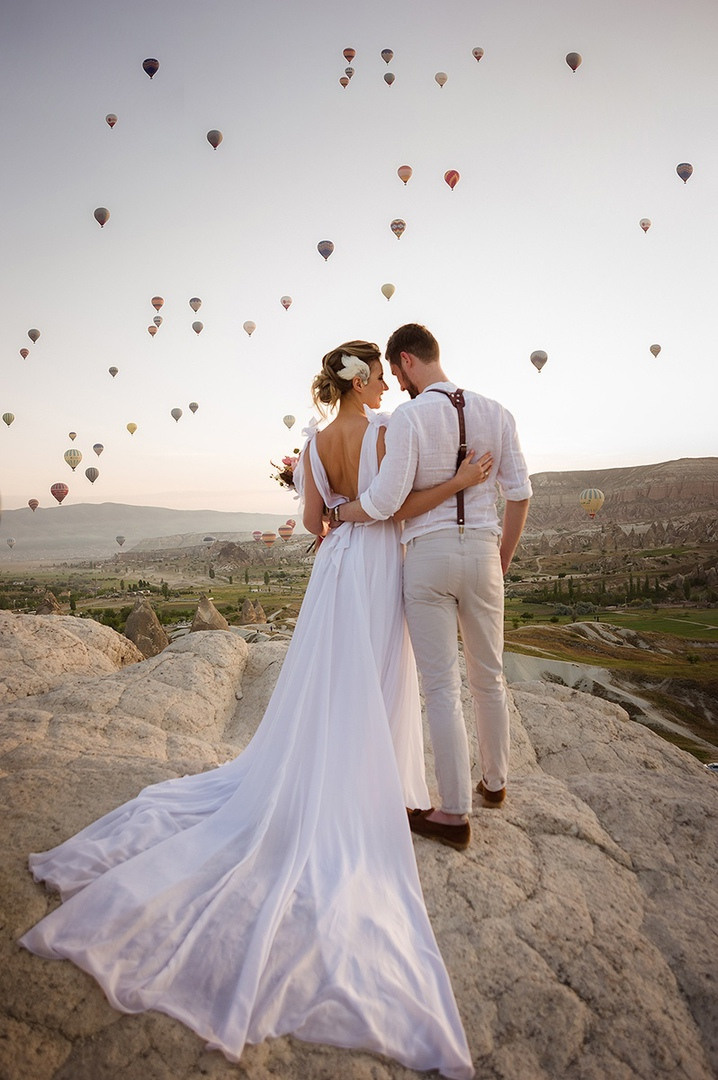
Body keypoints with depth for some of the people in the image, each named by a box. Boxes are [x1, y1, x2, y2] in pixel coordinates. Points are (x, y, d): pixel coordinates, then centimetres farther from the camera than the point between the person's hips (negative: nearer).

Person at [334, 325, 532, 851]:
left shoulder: (408, 417, -11)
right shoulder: (495, 412, 5)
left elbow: (384, 501, -17)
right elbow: (519, 492, 5)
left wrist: (336, 513, 3)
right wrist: (503, 559, 16)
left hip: (427, 555, -4)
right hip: (482, 552, 5)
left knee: (442, 685, 3)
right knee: (489, 676, 19)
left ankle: (455, 813, 13)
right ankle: (495, 781, 38)